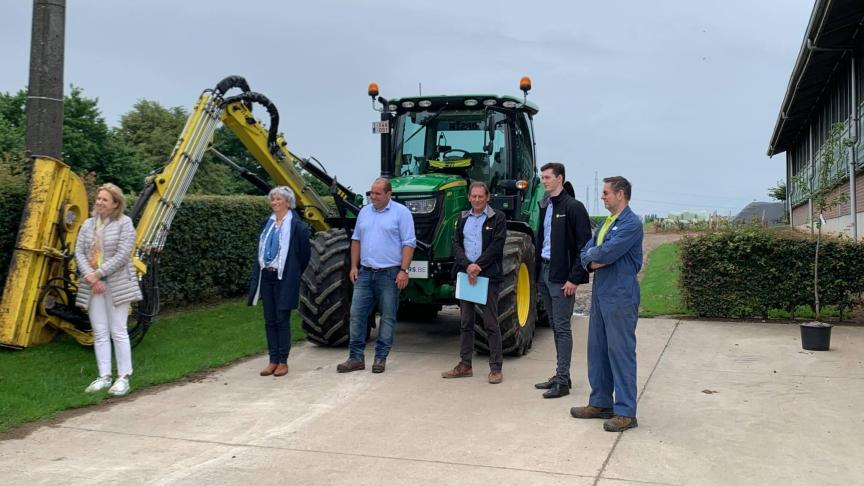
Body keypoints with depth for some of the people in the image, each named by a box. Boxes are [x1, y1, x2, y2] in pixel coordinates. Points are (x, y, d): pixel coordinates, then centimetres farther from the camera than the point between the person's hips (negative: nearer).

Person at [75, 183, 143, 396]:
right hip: (92, 285, 5)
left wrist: (98, 274, -15)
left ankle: (124, 378, 7)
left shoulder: (124, 223, -6)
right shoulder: (88, 224, 11)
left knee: (118, 332, -2)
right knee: (100, 333, 8)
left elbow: (122, 255, -14)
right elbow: (79, 252, 4)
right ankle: (104, 377, 15)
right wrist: (90, 276, -11)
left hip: (116, 285, -5)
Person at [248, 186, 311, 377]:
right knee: (269, 320, 8)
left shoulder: (297, 225, -8)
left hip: (284, 279, -6)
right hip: (266, 276, 6)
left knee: (282, 320, -1)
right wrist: (258, 274, 13)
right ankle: (273, 360, 15)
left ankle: (283, 361, 9)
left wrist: (293, 275, 5)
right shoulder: (268, 223, 10)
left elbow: (304, 254, -3)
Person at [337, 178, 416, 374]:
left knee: (387, 317, 3)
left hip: (389, 274, -4)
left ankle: (381, 358, 13)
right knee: (357, 314, 2)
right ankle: (356, 357, 9)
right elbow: (356, 240, 17)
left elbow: (408, 244, -9)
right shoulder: (364, 212, 11)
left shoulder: (401, 212, -5)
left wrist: (404, 270, -15)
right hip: (365, 272, 5)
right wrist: (354, 266, 8)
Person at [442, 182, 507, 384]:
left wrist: (478, 266, -15)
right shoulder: (463, 219, 13)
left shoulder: (498, 218, -1)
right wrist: (467, 266, -12)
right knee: (466, 322, 10)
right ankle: (465, 365, 18)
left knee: (491, 323, -2)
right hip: (465, 274, 5)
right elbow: (456, 244, 4)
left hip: (488, 276, -5)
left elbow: (496, 245, -9)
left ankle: (495, 368, 3)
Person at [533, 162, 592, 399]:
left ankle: (562, 380, 0)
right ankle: (561, 375, 21)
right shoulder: (544, 206, 13)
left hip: (562, 276, -8)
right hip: (545, 271, 8)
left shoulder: (573, 207, -10)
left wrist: (574, 278, -17)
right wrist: (536, 271, 10)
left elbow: (584, 245, -13)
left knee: (562, 327, -5)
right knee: (555, 325, 13)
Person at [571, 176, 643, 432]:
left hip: (620, 296, -9)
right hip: (600, 293, 9)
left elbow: (608, 252, -22)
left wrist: (594, 254, -1)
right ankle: (600, 403, 24)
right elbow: (586, 253, 12)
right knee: (597, 349, 13)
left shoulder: (631, 223, -12)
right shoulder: (606, 223, 16)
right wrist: (593, 262, -9)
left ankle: (626, 412, 2)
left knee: (621, 352, -5)